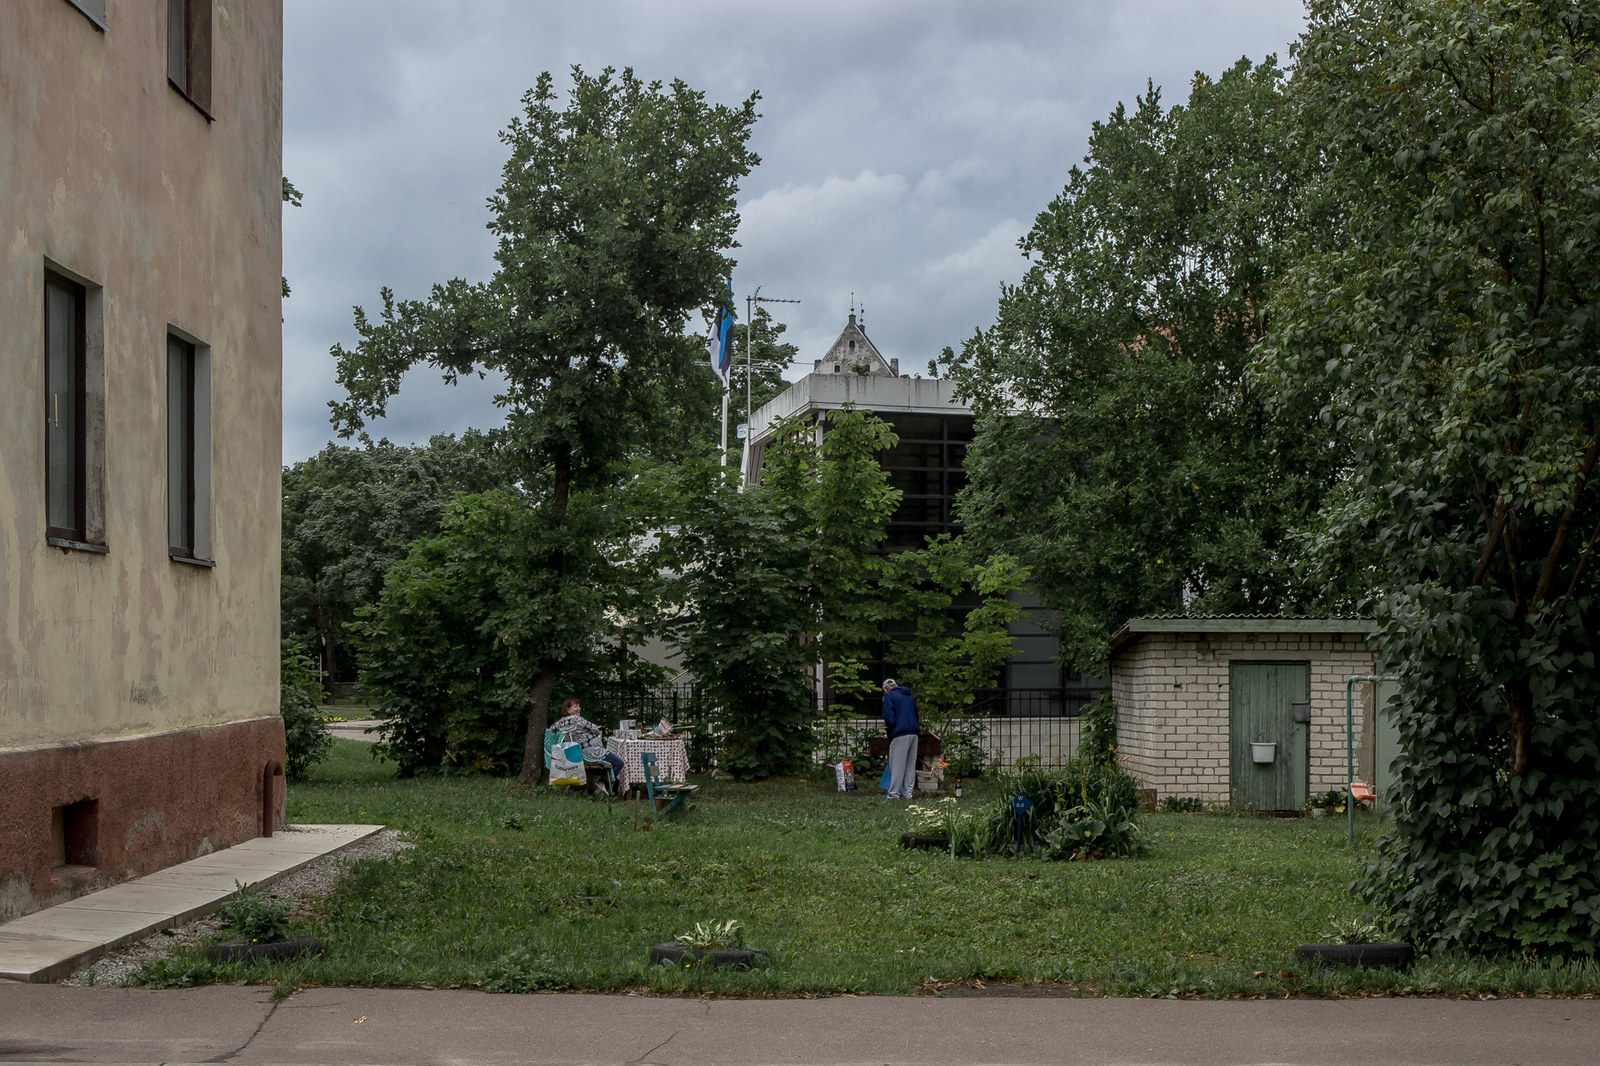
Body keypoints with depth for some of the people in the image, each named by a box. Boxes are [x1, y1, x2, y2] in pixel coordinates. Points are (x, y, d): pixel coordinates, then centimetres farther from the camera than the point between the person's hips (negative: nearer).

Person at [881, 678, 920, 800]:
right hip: (914, 733, 6)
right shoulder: (910, 696, 19)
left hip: (900, 735, -6)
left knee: (897, 764, -2)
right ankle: (907, 793, 11)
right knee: (910, 765, 9)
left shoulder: (889, 696, -1)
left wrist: (889, 726, 7)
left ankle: (893, 793, -1)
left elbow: (889, 718, -10)